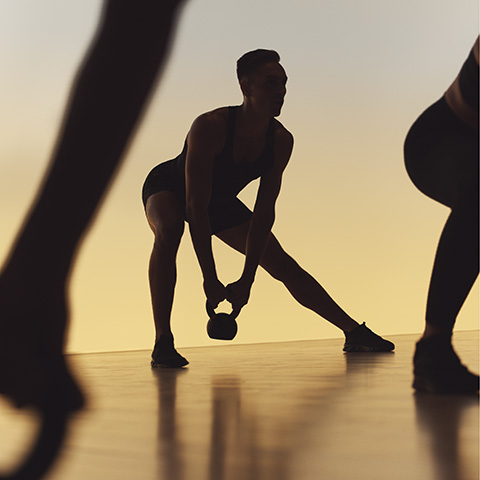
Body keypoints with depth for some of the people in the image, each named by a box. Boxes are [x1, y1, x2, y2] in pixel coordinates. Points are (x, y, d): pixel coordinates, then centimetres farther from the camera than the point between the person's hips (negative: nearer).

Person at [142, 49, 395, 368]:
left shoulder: (281, 141, -21)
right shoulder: (210, 127, -38)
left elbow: (264, 214, -18)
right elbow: (195, 207, -39)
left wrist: (247, 280, -22)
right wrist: (210, 280, -40)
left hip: (219, 201, 5)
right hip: (168, 187, -5)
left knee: (282, 264, 0)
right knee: (169, 231, -40)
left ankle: (354, 332, 9)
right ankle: (163, 342, -33)